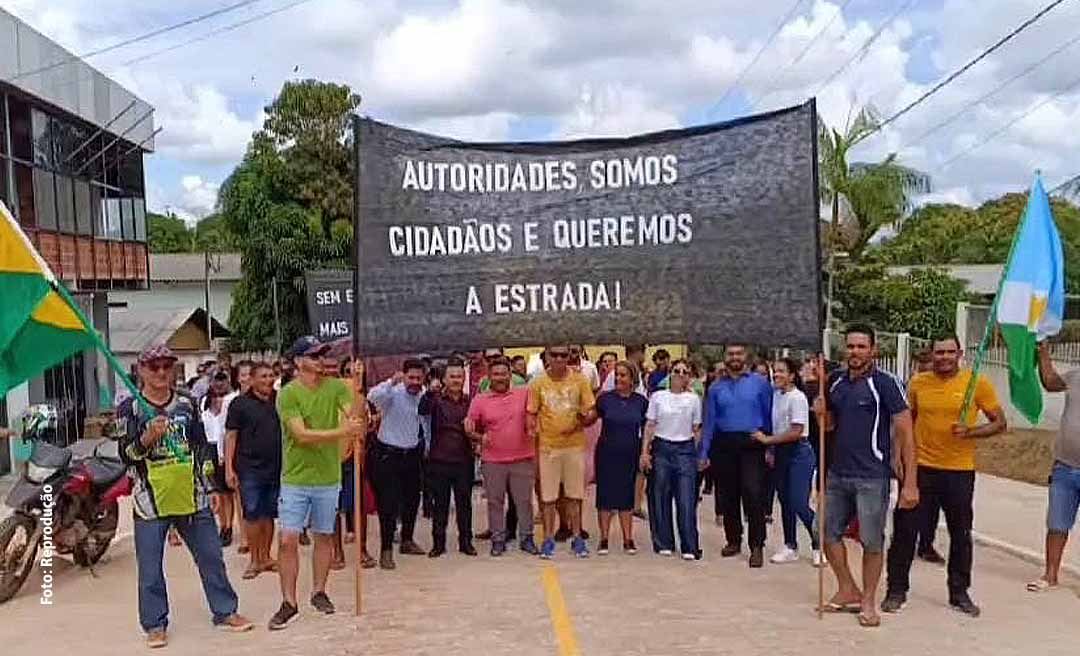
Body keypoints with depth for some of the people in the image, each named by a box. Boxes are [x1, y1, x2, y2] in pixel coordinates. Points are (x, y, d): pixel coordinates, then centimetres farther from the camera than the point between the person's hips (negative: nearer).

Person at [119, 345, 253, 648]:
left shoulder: (187, 404, 9)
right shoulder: (130, 408, -1)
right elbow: (126, 453, -8)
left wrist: (210, 487, 12)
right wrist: (147, 438, -27)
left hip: (191, 497, 3)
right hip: (151, 500, -3)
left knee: (211, 557, 9)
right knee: (150, 567, 4)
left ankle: (225, 611, 22)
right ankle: (155, 625, 18)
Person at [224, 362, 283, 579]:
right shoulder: (240, 403, -2)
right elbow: (231, 436, -3)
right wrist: (229, 468, -10)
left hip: (275, 468, 4)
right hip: (250, 469, -4)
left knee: (269, 514, 10)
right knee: (252, 515, 0)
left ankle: (265, 557, 22)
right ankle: (255, 560, 10)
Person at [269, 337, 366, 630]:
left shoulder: (336, 387, 0)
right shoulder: (287, 394, -11)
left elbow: (354, 415, -12)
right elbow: (302, 435, -20)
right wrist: (341, 432, -28)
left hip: (328, 477, 3)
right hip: (295, 478, -3)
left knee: (324, 537, 13)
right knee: (288, 540, -4)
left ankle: (319, 592, 30)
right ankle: (289, 602, 9)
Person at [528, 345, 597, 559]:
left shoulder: (580, 381, 1)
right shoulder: (538, 384, 1)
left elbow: (592, 412, 2)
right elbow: (532, 414, 4)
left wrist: (583, 420, -18)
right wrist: (532, 429, -14)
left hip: (575, 445, 0)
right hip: (548, 446, 0)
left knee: (575, 495, 7)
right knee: (548, 496, 4)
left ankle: (577, 538, 17)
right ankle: (548, 539, 14)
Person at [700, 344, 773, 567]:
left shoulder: (760, 383, 3)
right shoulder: (716, 388, 9)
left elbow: (769, 415, 2)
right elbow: (709, 421, 10)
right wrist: (704, 453, 7)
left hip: (752, 444, -3)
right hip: (724, 445, 3)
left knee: (753, 494, -11)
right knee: (728, 496, 10)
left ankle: (757, 546, -2)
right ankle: (733, 540, 24)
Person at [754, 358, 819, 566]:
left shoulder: (797, 397, -14)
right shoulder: (775, 395, 8)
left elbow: (796, 432, -18)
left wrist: (767, 439, -14)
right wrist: (770, 450, 3)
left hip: (799, 453, -7)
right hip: (781, 452, 8)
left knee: (799, 505, -8)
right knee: (785, 502, 12)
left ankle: (818, 546, 11)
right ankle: (790, 547, 22)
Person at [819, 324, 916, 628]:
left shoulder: (885, 384, -9)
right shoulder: (835, 381, 7)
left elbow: (905, 433, -11)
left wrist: (909, 482, -16)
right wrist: (822, 412, -5)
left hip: (872, 477, -6)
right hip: (838, 474, 6)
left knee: (872, 542, 3)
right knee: (828, 532, 12)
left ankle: (868, 601, 20)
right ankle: (848, 591, 30)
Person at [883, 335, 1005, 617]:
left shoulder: (977, 383, -4)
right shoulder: (918, 382, 1)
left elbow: (999, 423, 1)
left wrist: (970, 432, -17)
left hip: (960, 471, 0)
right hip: (921, 468, 0)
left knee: (961, 535, 13)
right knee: (905, 530, 1)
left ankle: (959, 593, 29)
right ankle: (897, 591, 14)